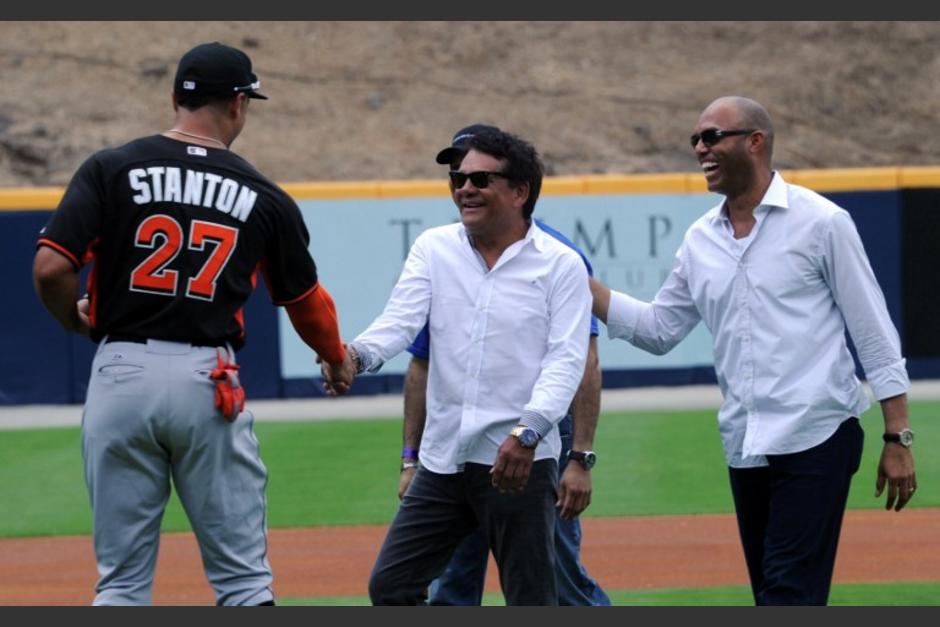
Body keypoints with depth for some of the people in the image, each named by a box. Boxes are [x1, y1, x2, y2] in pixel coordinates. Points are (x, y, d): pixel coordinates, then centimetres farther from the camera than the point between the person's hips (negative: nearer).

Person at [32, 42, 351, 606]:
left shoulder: (110, 169, 1)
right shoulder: (264, 197, 5)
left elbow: (51, 268, -9)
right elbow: (305, 299, 18)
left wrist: (76, 321, 13)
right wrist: (337, 361, 38)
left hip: (121, 374, 1)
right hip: (207, 384, -1)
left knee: (122, 580, 7)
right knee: (245, 579, 6)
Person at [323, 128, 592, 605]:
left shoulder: (561, 264, -2)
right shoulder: (433, 249, 8)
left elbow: (566, 360, -10)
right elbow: (400, 322, -5)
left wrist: (527, 432, -26)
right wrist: (357, 355, -28)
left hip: (521, 460, -4)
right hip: (443, 459, 4)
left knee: (532, 606, 0)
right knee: (389, 586, 4)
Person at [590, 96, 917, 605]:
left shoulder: (819, 221, -4)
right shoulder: (700, 239, 13)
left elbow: (874, 334, -3)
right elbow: (658, 330, 16)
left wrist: (898, 439, -7)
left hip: (815, 439, -6)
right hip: (744, 446, 6)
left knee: (789, 595, -12)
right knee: (772, 596, 10)